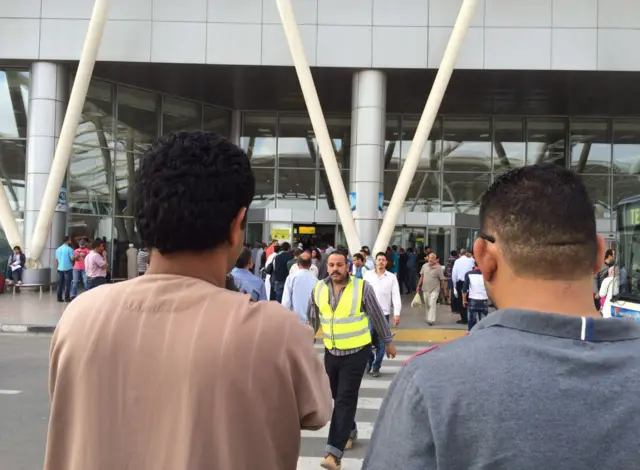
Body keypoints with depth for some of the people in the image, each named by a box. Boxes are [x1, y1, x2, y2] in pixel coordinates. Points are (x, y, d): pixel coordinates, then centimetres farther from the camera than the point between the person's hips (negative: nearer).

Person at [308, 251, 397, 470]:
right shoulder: (319, 289, -1)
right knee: (338, 398, 17)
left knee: (345, 401, -8)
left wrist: (388, 341, 7)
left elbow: (377, 316, -2)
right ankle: (350, 431, 43)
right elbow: (312, 320, 9)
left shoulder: (362, 287, -12)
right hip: (331, 353, 5)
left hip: (356, 353, -4)